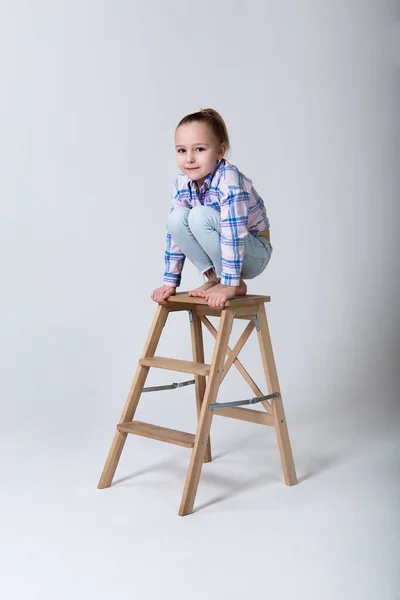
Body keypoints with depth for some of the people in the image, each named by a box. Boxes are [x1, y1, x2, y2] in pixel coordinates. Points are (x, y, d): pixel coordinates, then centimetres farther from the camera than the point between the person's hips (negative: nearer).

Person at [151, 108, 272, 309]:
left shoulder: (228, 179, -28)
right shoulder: (182, 183, -8)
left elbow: (233, 234, -32)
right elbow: (175, 232, -3)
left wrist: (229, 286, -34)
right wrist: (170, 282, -4)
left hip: (253, 253, -6)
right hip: (220, 251, 6)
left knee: (200, 216, -29)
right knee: (177, 218, -17)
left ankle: (236, 284, -14)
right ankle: (214, 277, -6)